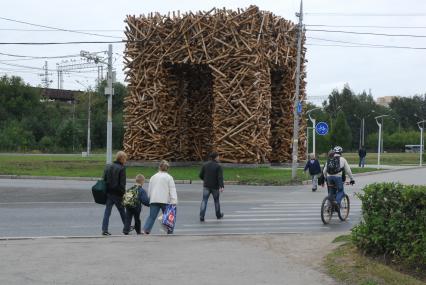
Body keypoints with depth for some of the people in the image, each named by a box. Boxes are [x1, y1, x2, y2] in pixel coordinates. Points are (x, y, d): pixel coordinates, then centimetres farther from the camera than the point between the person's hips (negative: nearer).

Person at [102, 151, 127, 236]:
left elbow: (104, 180, 11)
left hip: (108, 193, 5)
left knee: (107, 212, 4)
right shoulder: (121, 168, -11)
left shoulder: (108, 167, 8)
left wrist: (105, 192, 14)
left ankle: (104, 229, -4)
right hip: (117, 194, -5)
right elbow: (122, 184, -13)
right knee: (122, 212, 11)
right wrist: (123, 194, -7)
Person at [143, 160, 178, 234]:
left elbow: (149, 189, 19)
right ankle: (170, 232, 12)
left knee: (152, 216, 1)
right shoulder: (169, 177, 0)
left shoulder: (153, 177, 14)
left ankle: (145, 230, -13)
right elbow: (172, 190, -8)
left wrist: (148, 199, 28)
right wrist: (174, 201, -13)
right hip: (165, 201, -3)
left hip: (154, 200, 3)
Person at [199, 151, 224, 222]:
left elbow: (201, 175, 4)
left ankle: (201, 217, -13)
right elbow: (220, 177, -21)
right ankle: (218, 215, 33)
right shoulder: (218, 166, -10)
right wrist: (221, 187, -28)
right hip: (215, 187, -2)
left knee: (204, 201, -1)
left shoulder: (205, 165, 1)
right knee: (216, 200, 17)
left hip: (206, 186, 2)